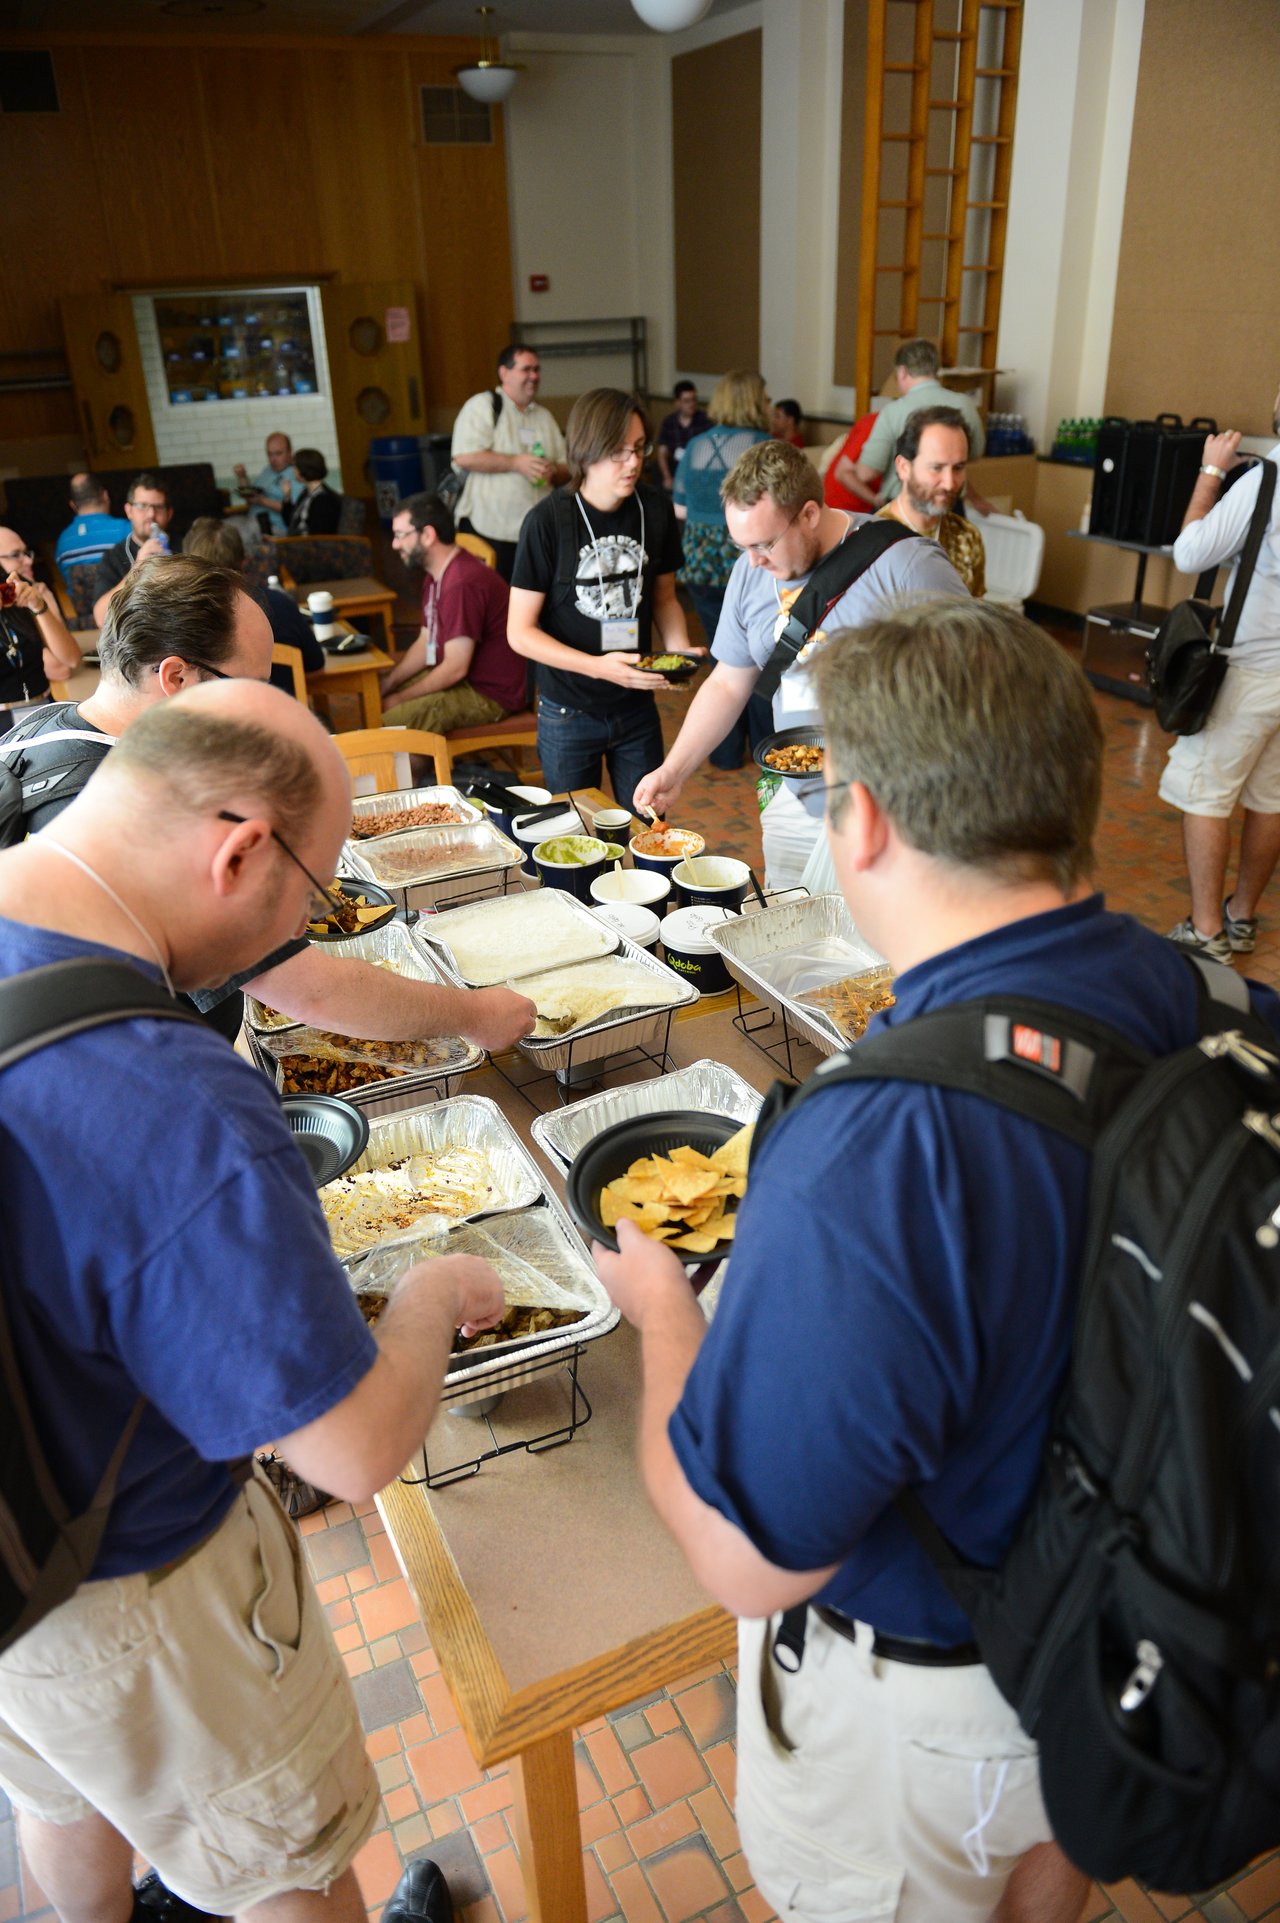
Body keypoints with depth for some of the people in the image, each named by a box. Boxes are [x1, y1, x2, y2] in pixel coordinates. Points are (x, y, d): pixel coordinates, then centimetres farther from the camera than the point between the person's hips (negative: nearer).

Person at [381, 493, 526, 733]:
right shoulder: (436, 574, 8)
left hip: (489, 694, -10)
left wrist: (399, 699, -14)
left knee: (388, 725, -22)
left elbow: (455, 668, -25)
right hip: (461, 675, 10)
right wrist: (386, 685, 1)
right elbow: (425, 643, 13)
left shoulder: (462, 583, -25)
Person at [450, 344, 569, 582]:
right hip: (488, 530, -6)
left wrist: (554, 471, -6)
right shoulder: (482, 406, -1)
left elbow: (565, 469, 20)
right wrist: (516, 463, -15)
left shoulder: (545, 416, 18)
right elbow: (464, 457, -14)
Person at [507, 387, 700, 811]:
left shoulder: (655, 510, -4)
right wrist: (598, 666, -26)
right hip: (569, 714, -3)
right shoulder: (548, 521, -15)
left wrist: (679, 648, -9)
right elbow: (520, 632, -14)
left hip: (638, 709, 3)